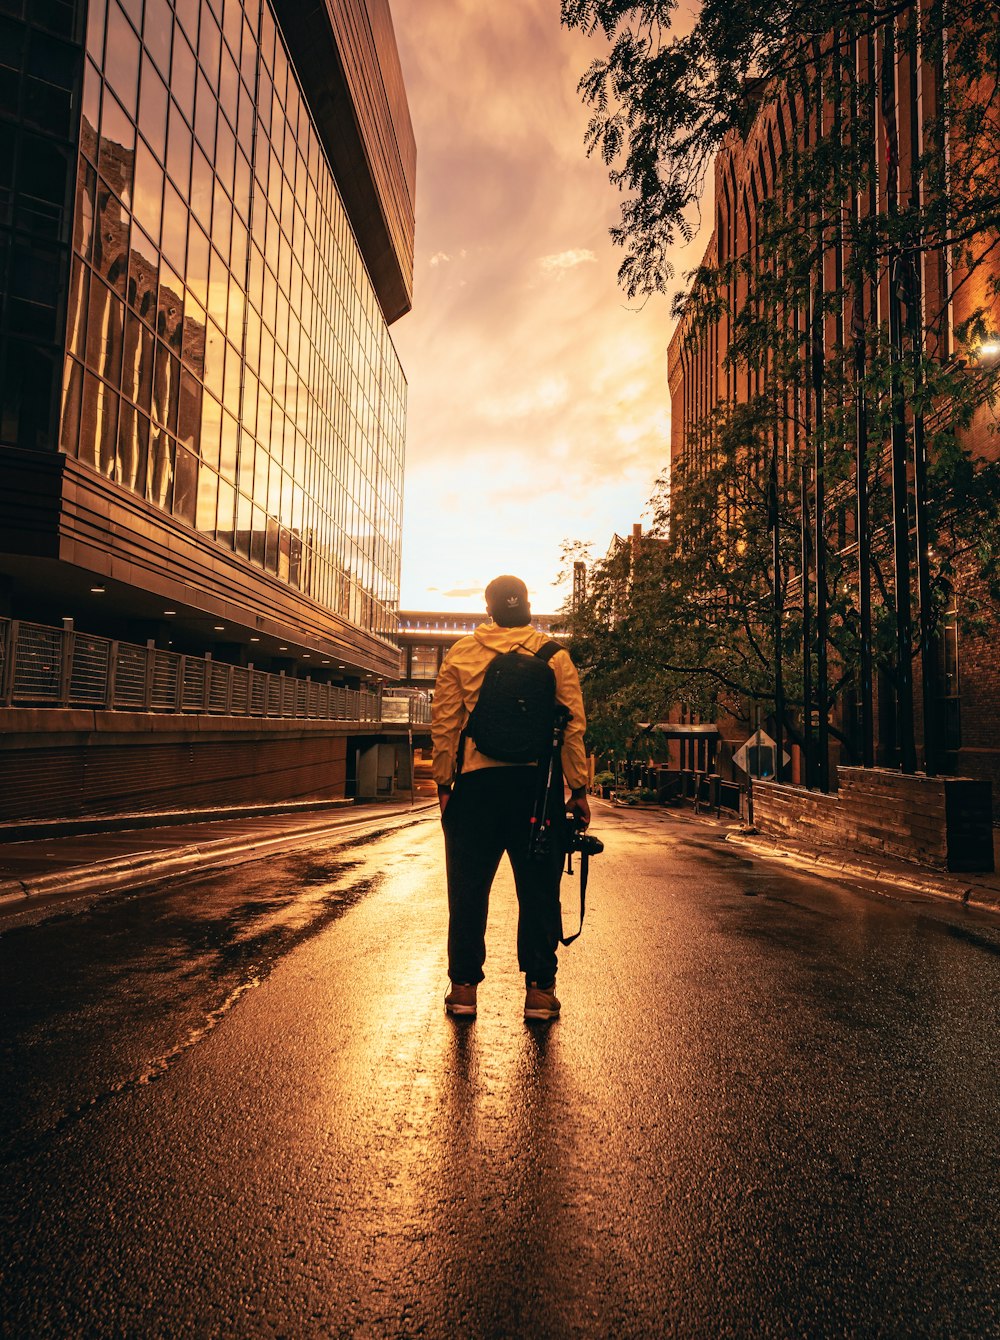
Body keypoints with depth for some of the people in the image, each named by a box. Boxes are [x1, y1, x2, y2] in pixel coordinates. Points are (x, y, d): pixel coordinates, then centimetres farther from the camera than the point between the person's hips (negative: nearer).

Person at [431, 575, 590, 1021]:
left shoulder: (460, 654, 4)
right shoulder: (555, 656, 4)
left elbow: (443, 725, 2)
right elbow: (573, 727, 0)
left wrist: (443, 783, 9)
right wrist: (578, 789, 5)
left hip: (477, 782, 0)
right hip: (537, 782, 0)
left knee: (469, 888, 11)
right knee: (539, 890, 10)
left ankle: (464, 985, 17)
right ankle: (538, 988, 16)